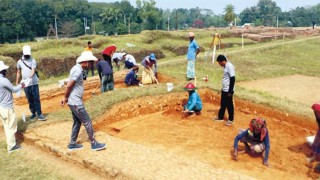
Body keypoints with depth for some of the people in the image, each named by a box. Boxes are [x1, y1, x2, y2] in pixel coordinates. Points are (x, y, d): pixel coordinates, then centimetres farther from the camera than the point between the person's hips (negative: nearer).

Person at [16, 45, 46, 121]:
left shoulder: (33, 61, -3)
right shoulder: (19, 62, 6)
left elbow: (33, 71, -16)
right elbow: (18, 72, 15)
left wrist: (29, 78, -34)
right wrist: (17, 83, 15)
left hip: (34, 83, -2)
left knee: (36, 99, -1)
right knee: (30, 99, 11)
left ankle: (39, 114, 2)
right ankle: (33, 113, 23)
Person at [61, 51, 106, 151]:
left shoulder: (77, 68, 11)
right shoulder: (78, 70, -20)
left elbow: (70, 85, 13)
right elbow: (69, 86, -22)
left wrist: (66, 98, 11)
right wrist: (65, 98, -8)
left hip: (75, 101, 10)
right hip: (76, 102, -10)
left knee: (77, 122, 17)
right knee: (87, 122, -1)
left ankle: (72, 144, 27)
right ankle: (94, 144, 9)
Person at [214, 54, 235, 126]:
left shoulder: (230, 67, -20)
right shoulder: (225, 66, 10)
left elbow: (232, 79, -22)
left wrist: (230, 91, -21)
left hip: (228, 90, -9)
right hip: (224, 90, 9)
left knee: (229, 105, 3)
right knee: (223, 104, 18)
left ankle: (230, 119, 16)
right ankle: (220, 117, 30)